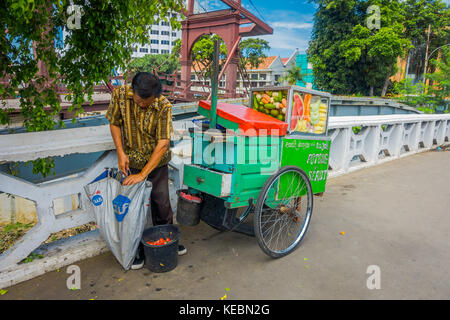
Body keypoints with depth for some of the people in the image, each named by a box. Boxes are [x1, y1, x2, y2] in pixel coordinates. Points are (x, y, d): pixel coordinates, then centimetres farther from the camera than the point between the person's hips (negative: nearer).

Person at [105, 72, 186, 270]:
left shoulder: (164, 106, -24)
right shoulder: (120, 94, -16)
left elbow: (163, 144, -27)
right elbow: (114, 123, -2)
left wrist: (143, 174, -29)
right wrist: (121, 153, -13)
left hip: (157, 162, -1)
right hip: (131, 161, 1)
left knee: (161, 203, 9)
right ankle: (138, 249, 23)